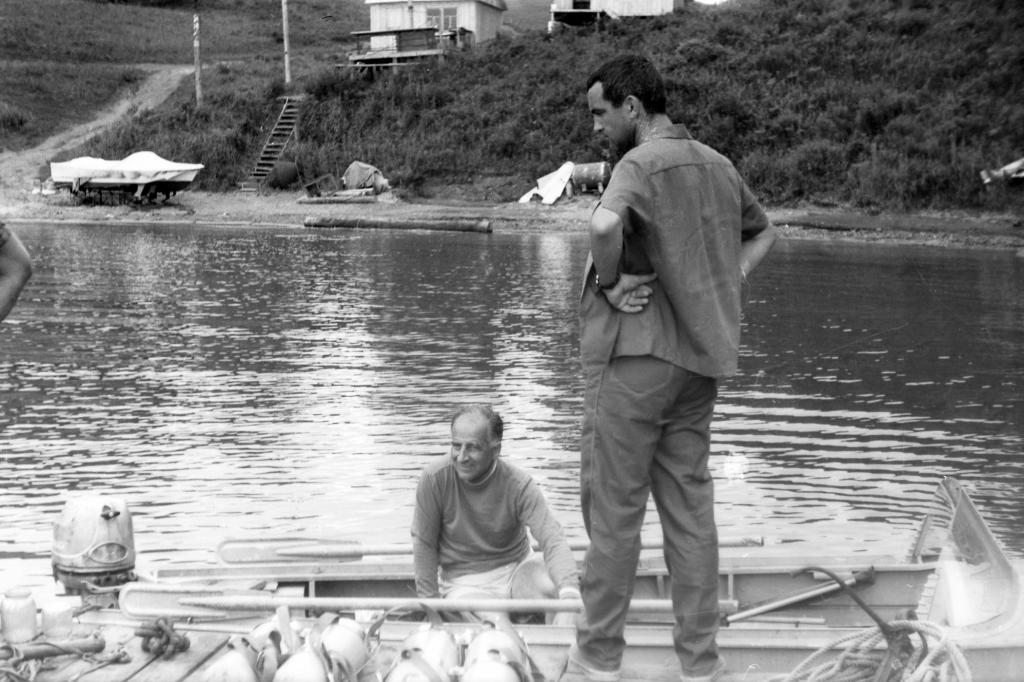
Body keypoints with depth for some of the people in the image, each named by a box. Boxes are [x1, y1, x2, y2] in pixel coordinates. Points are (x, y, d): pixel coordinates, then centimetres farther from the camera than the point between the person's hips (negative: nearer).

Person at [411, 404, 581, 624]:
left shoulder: (519, 484, -16)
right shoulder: (435, 479, -16)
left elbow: (553, 540, -27)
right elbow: (424, 544, -5)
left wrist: (569, 598, -45)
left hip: (518, 567, 2)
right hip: (466, 581, -2)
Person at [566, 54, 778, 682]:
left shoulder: (642, 164, -13)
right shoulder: (717, 165, 12)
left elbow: (604, 225, -34)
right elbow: (763, 232, 28)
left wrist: (608, 282, -17)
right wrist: (728, 283, 15)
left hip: (635, 353, -7)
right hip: (700, 354, 8)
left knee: (614, 506, 2)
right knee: (691, 505, 11)